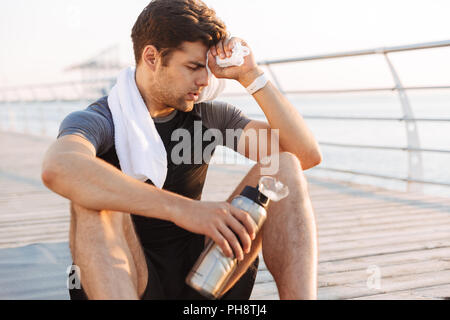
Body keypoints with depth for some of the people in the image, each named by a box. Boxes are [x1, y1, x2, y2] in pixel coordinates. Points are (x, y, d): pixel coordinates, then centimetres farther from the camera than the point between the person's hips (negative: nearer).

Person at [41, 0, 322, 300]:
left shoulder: (210, 116, 6)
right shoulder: (99, 121, -8)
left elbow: (307, 154, -4)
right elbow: (58, 169, -36)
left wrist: (251, 75, -9)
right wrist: (182, 208, -43)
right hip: (125, 282, -4)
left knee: (283, 166, -11)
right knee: (93, 198, -33)